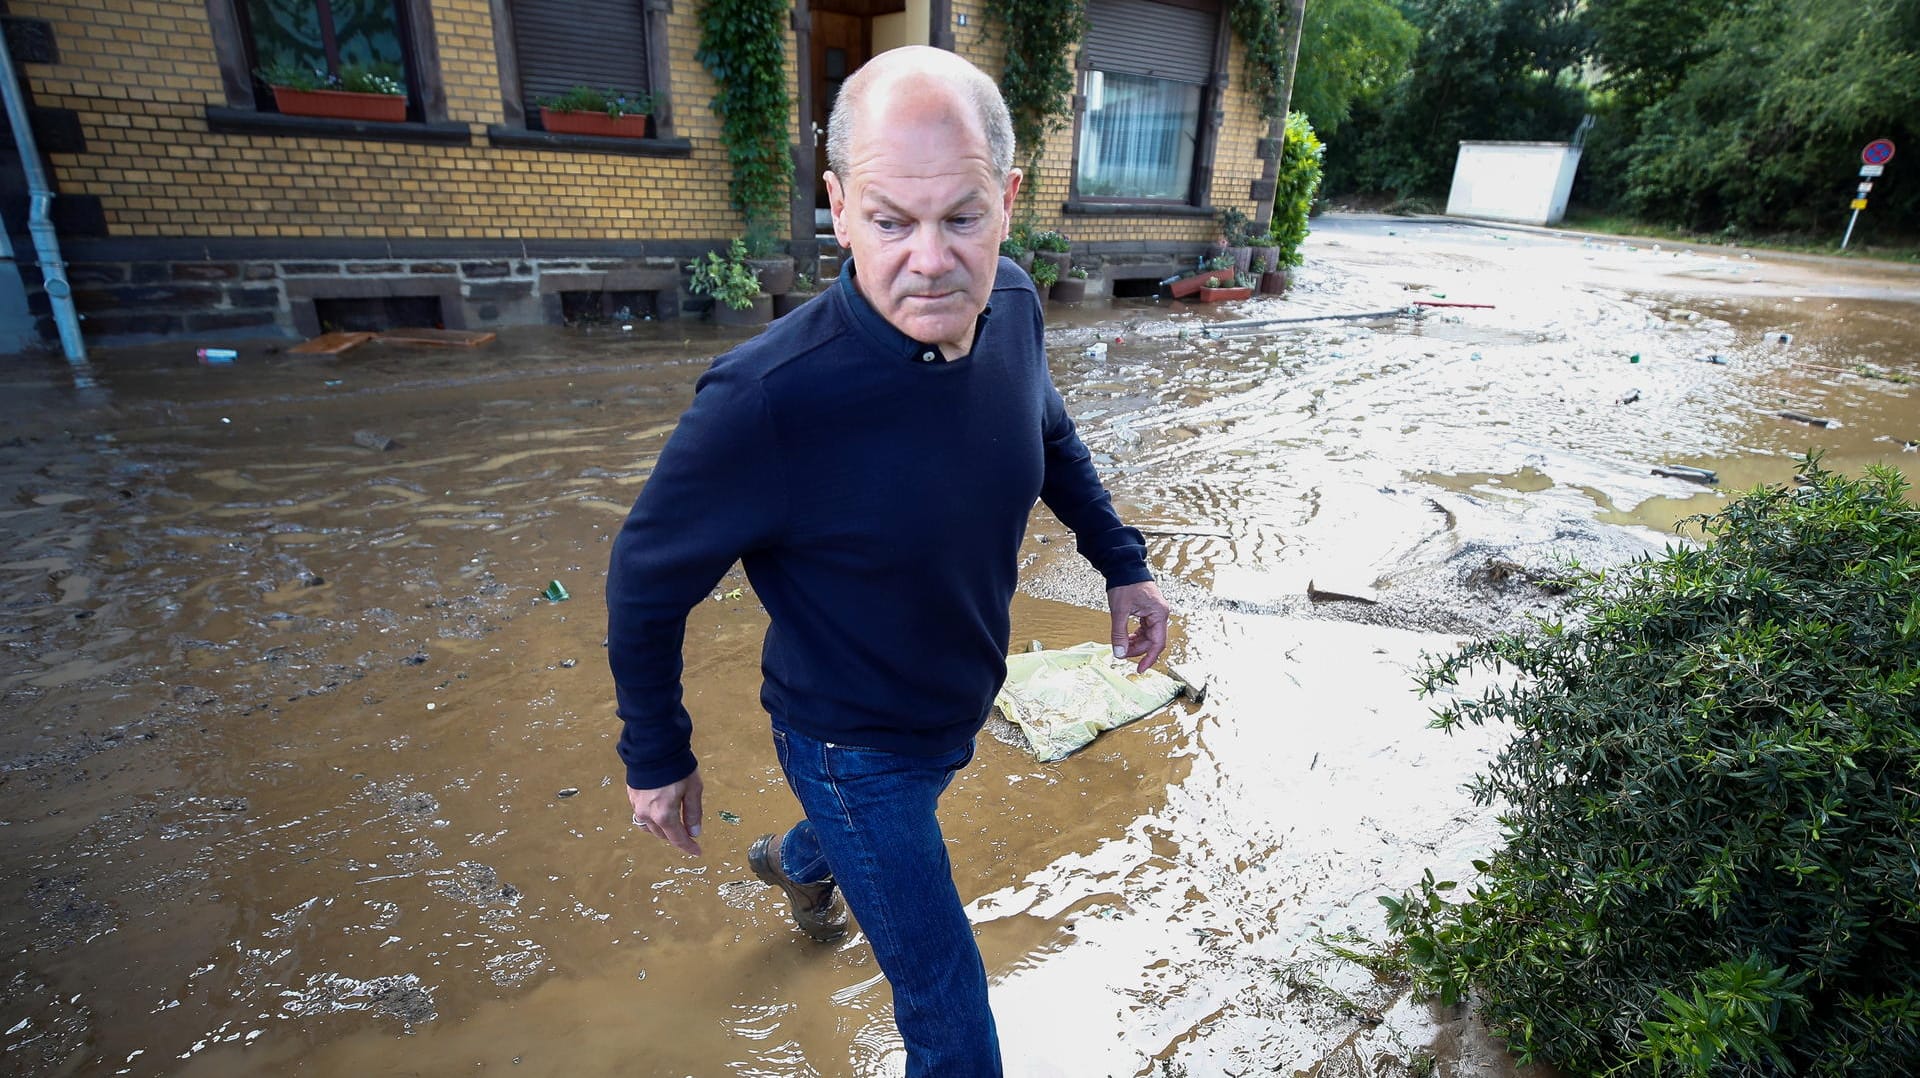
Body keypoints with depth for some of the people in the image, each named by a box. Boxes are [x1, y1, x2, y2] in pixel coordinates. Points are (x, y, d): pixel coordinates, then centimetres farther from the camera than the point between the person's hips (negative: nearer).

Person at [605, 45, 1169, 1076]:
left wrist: (1121, 560, 5)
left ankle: (796, 862, 73)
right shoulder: (766, 399, -36)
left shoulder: (1011, 305, -17)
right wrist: (657, 756, -8)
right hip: (854, 747, -6)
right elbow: (647, 578, -20)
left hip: (959, 711, 6)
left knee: (872, 827, 38)